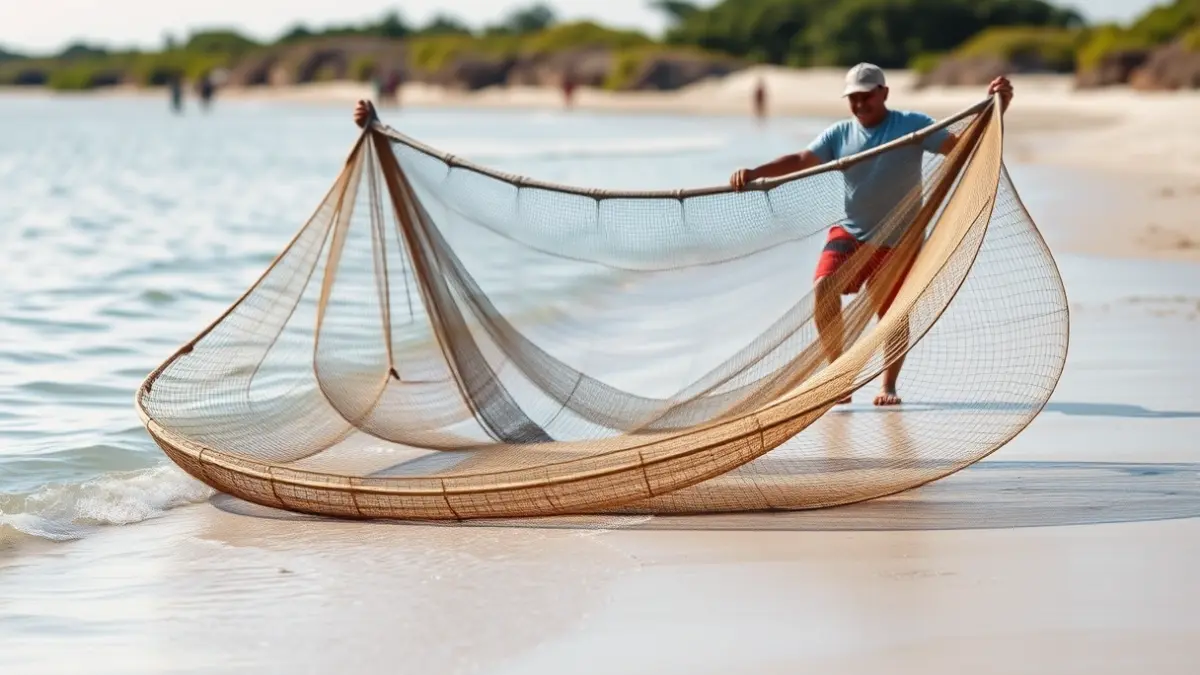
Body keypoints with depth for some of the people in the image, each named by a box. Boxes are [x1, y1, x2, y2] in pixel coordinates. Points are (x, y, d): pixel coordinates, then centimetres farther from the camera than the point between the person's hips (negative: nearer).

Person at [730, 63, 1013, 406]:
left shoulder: (912, 126, -7)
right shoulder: (840, 134, 3)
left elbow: (961, 145, -14)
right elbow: (800, 160, -1)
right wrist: (755, 173, -15)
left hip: (898, 240, -2)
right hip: (849, 233, 2)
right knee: (824, 288, -20)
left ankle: (889, 386, 27)